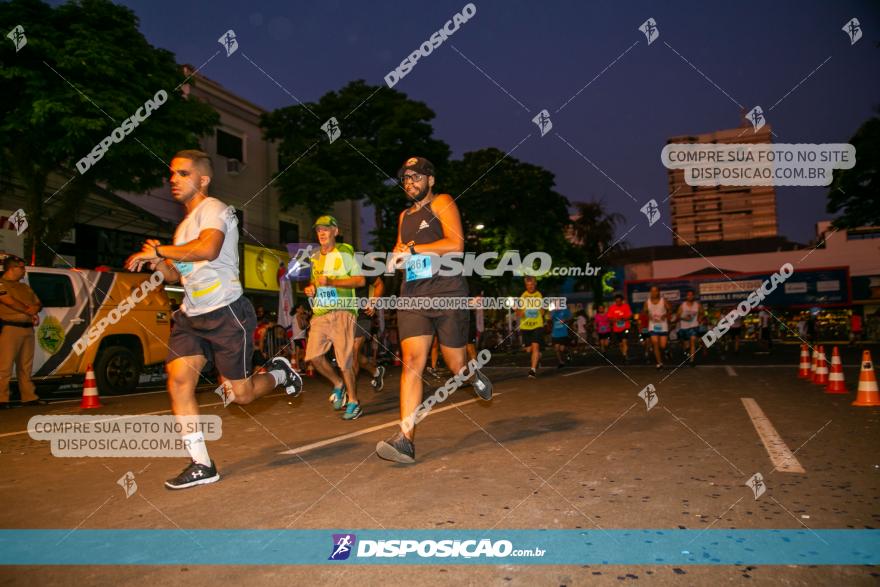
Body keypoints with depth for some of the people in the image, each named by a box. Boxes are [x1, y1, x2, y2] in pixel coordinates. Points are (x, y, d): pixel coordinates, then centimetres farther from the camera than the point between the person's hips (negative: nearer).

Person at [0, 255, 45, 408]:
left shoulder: (25, 287, 23)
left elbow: (38, 303, 22)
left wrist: (34, 309, -2)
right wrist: (30, 311, -4)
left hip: (28, 328, 7)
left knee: (26, 366, 9)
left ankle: (29, 397, 12)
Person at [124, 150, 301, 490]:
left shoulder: (213, 209, -9)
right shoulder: (185, 224, 19)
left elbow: (209, 248, -30)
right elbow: (179, 274, 25)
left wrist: (159, 250, -20)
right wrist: (158, 265, 3)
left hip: (226, 313, -8)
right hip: (191, 316, 8)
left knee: (239, 395, -2)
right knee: (178, 381, -7)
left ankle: (279, 373, 30)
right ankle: (201, 465, 0)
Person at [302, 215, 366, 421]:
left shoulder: (345, 252, 1)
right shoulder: (314, 257, 21)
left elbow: (360, 280, -7)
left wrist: (331, 282, -16)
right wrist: (310, 289, 8)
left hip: (342, 311, -6)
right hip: (320, 313, 6)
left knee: (344, 361, -7)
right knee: (313, 355, -6)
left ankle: (353, 402, 8)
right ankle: (338, 384, 18)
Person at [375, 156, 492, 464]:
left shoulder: (442, 203, 1)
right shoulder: (404, 216, 21)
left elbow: (456, 245, -13)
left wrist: (412, 248, -9)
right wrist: (396, 256, 9)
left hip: (447, 295, -4)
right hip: (412, 296, 5)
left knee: (456, 365, 4)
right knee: (411, 361, -12)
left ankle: (475, 376, 42)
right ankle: (406, 439, -17)